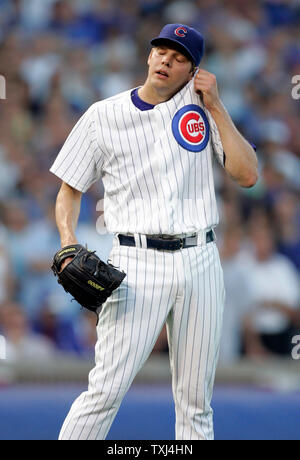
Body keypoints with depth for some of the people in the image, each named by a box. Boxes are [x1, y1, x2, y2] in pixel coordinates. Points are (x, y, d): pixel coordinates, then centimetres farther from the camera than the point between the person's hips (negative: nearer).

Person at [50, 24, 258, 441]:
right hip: (137, 263, -3)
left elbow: (247, 175, 1)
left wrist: (215, 108, -2)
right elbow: (70, 188, 9)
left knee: (196, 399, 6)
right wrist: (69, 244, -9)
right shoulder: (103, 116, 4)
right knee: (106, 390, -12)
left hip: (200, 261, 3)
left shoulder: (203, 108, 9)